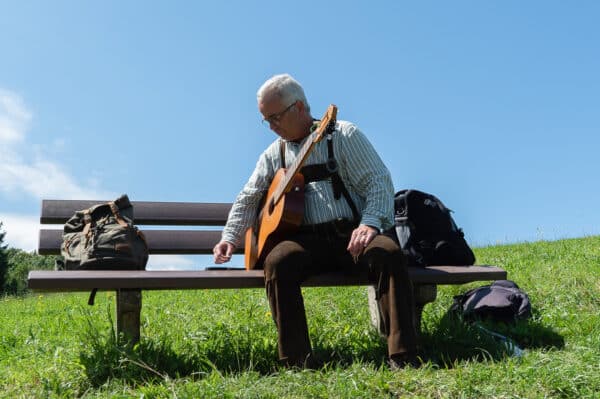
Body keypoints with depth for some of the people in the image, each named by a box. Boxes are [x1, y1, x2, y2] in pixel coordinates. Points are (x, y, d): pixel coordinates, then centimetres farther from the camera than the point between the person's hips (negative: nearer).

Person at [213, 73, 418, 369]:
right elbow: (248, 198, 21)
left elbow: (380, 182, -3)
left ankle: (403, 359, -28)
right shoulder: (273, 154, 17)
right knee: (277, 261, -30)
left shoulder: (343, 135, 4)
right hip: (307, 240, 2)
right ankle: (299, 363, -26)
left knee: (388, 252, -32)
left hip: (351, 236, -2)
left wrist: (370, 223, -21)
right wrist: (230, 238, 5)